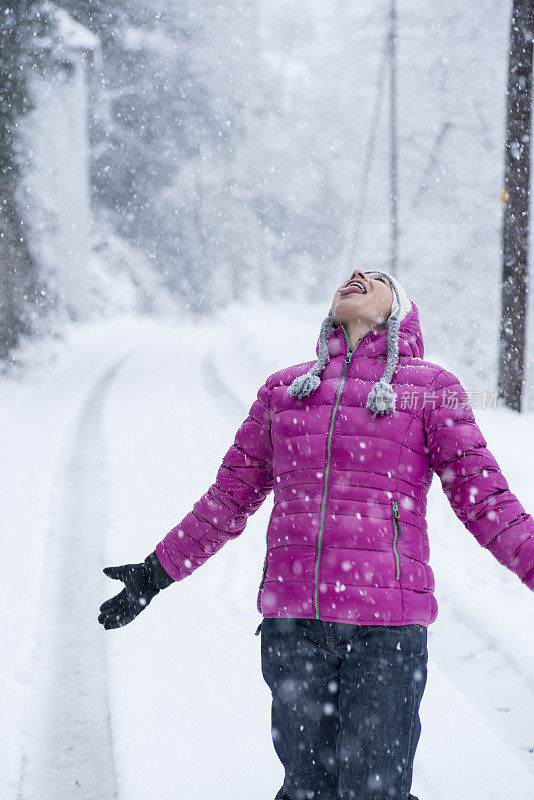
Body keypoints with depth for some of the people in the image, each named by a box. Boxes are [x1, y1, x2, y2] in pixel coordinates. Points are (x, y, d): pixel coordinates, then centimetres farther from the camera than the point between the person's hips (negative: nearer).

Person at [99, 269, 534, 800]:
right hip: (294, 621, 3)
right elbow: (230, 497, 23)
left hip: (387, 622, -3)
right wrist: (154, 575, 23)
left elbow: (483, 497, 4)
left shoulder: (431, 387, 7)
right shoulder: (283, 388, 16)